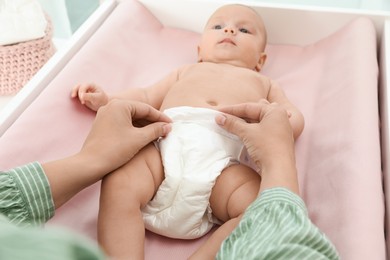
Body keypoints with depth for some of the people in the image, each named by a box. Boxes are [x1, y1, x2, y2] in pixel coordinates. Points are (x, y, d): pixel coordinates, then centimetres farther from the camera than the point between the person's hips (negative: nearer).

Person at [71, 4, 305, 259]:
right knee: (118, 183, -31)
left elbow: (294, 118, 26)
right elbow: (146, 98, 35)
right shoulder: (188, 71, 42)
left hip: (222, 161, 0)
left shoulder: (263, 82, 38)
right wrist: (106, 100, 17)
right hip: (165, 146, 1)